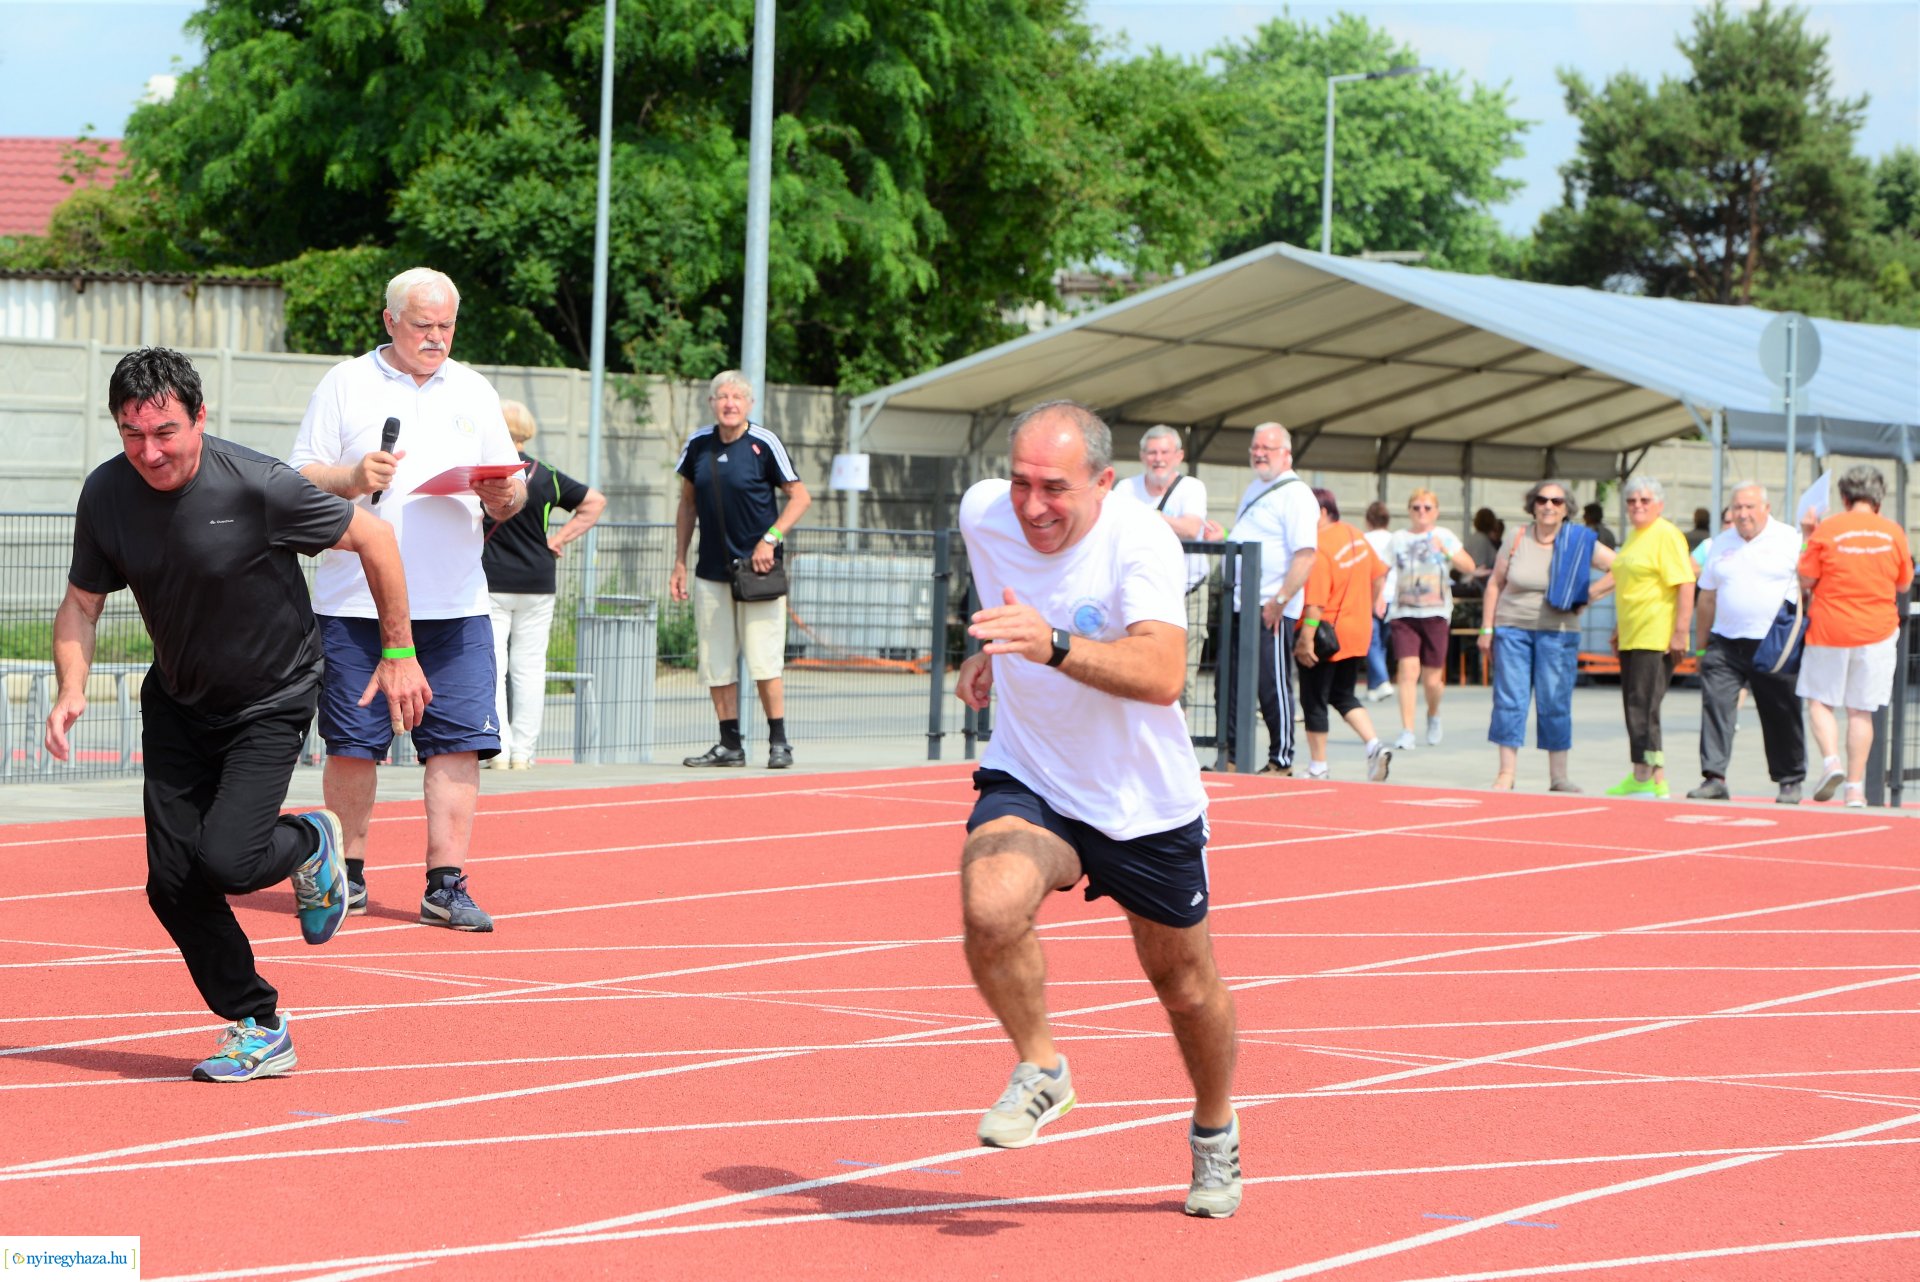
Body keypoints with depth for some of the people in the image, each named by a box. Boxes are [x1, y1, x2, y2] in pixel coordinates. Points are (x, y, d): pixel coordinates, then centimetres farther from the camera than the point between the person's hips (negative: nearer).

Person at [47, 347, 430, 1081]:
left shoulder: (257, 487, -25)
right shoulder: (106, 495, -12)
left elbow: (373, 539, -13)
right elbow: (81, 605, 1)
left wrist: (399, 653, -8)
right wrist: (71, 689, -17)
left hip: (271, 703, -5)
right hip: (176, 704, 5)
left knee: (225, 860, -21)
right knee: (172, 883, -1)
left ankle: (310, 844, 14)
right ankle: (260, 1030, 16)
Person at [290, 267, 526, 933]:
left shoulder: (474, 391, 15)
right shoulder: (344, 384, 6)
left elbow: (510, 495, 14)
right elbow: (299, 478, 2)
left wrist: (504, 494, -9)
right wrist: (353, 477, -16)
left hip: (454, 603, 2)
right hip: (355, 600, -2)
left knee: (458, 742, -6)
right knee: (353, 743, 2)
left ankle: (445, 885, -3)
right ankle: (348, 872, 17)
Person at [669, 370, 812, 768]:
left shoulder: (764, 444, -7)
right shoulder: (698, 445, 5)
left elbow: (800, 496, -2)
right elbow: (687, 503, 16)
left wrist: (771, 538, -14)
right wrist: (680, 563, 13)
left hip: (758, 568, -4)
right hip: (712, 570, 4)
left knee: (764, 661, -7)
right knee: (715, 662, 5)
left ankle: (779, 743, 2)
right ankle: (729, 745, 12)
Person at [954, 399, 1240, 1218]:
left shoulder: (1141, 543, -26)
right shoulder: (982, 514, -11)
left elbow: (1162, 675, -42)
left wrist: (1052, 643, -54)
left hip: (1146, 804, -2)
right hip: (1028, 783, 2)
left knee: (1183, 981, 14)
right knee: (991, 905, -30)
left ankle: (1215, 1134, 45)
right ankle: (1039, 1071, -3)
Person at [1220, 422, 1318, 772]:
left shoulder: (1295, 494, -11)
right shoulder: (1255, 488, 18)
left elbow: (1306, 554, -20)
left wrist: (1280, 601, -23)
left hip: (1270, 611, -9)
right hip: (1239, 606, 9)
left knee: (1274, 687, -4)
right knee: (1229, 686, 8)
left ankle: (1281, 762, 3)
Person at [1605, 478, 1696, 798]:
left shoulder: (1666, 535, -10)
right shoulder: (1634, 536, 18)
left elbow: (1685, 584, -17)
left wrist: (1681, 632, -22)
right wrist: (1618, 630, 26)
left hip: (1657, 639, -10)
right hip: (1632, 639, 10)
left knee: (1643, 708, -10)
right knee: (1635, 708, 9)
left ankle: (1645, 779, -7)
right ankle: (1655, 779, 14)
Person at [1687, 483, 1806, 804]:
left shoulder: (1790, 540, 1)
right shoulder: (1721, 544, 13)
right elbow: (1707, 599, 17)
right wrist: (1702, 645, 16)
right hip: (1725, 642, 3)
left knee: (1782, 714, 4)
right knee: (1715, 705, -10)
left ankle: (1790, 781, 15)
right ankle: (1714, 778, -11)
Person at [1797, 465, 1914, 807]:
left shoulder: (1826, 531, -7)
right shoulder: (1892, 532, 0)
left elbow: (1805, 580, -3)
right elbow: (1904, 584, 10)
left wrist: (1807, 537, 5)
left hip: (1829, 628, -2)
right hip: (1877, 631, 2)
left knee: (1819, 701, 10)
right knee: (1861, 710, 6)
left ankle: (1831, 761, -13)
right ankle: (1855, 787, 4)